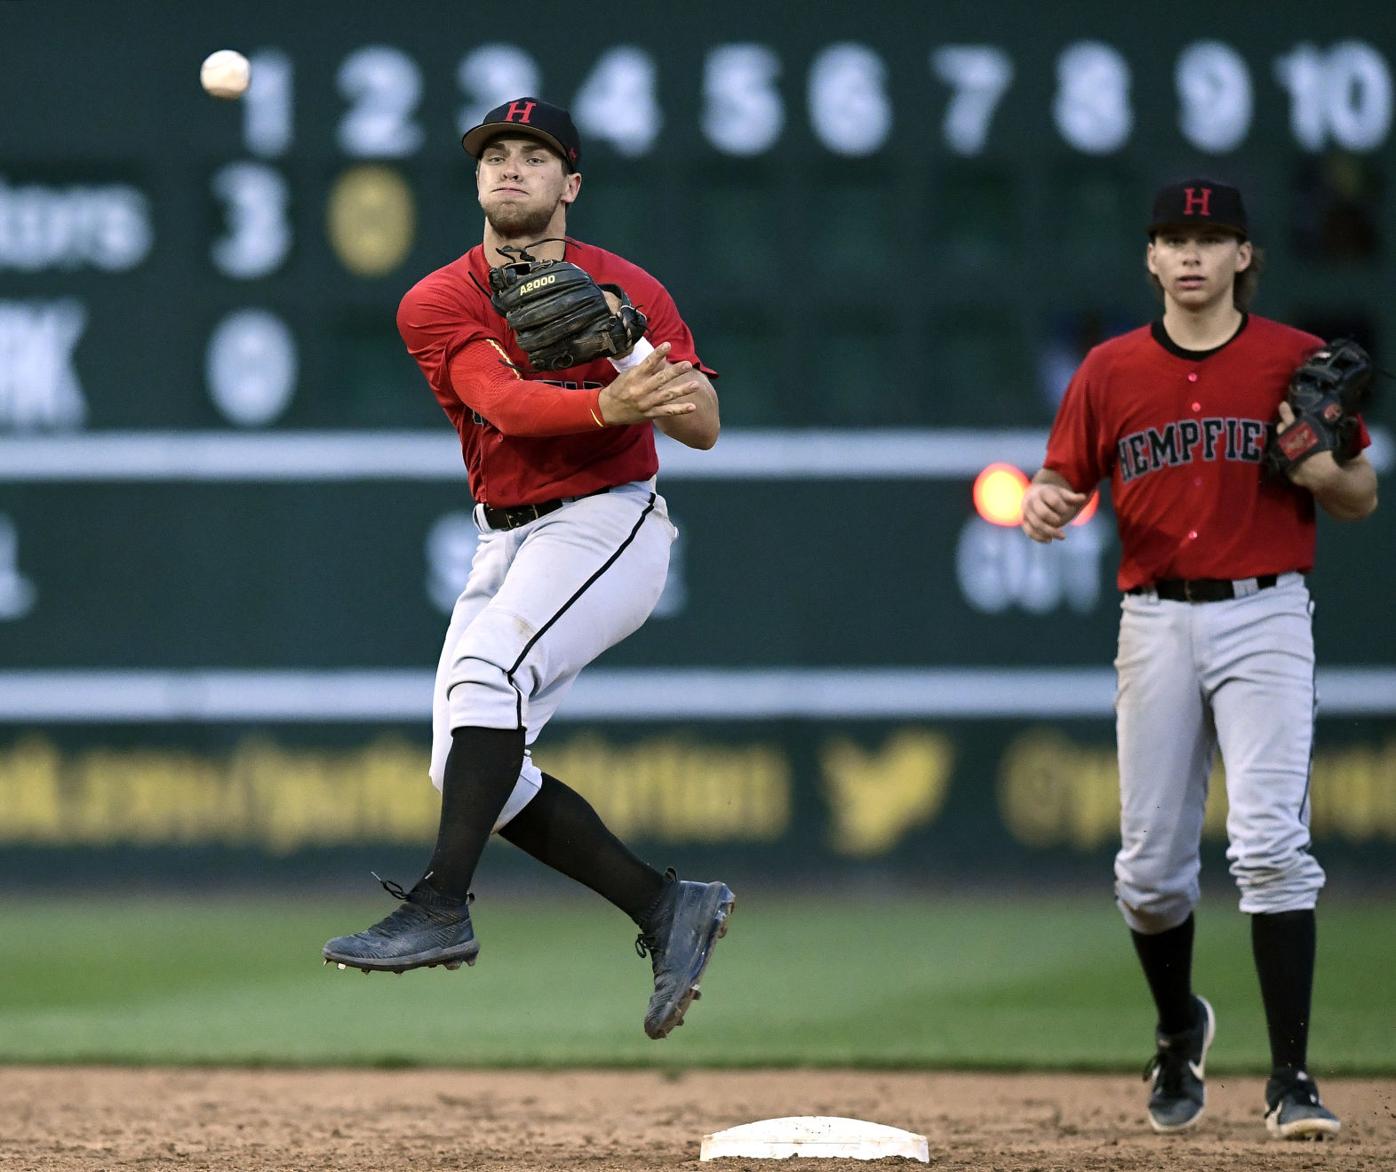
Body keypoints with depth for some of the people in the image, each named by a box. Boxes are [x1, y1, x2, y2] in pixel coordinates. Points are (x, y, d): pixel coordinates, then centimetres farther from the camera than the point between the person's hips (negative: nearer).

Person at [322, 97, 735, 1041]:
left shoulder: (627, 290, -1)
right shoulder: (438, 303, 1)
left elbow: (704, 427, -7)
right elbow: (506, 402, -18)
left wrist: (630, 353, -26)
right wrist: (610, 404, -37)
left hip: (606, 523, -5)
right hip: (506, 539, 5)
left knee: (485, 675, -29)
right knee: (471, 768, -1)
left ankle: (441, 908, -35)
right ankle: (669, 906, 7)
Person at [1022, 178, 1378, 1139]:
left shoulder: (1298, 362, 2)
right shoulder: (1112, 370, 8)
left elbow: (1363, 501, 7)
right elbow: (1063, 485, 12)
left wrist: (1321, 471, -16)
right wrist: (1044, 508, -12)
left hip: (1266, 617, -3)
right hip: (1157, 620, 3)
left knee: (1270, 840, -16)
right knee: (1151, 862, 6)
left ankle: (1292, 1079, -15)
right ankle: (1180, 1030, 34)